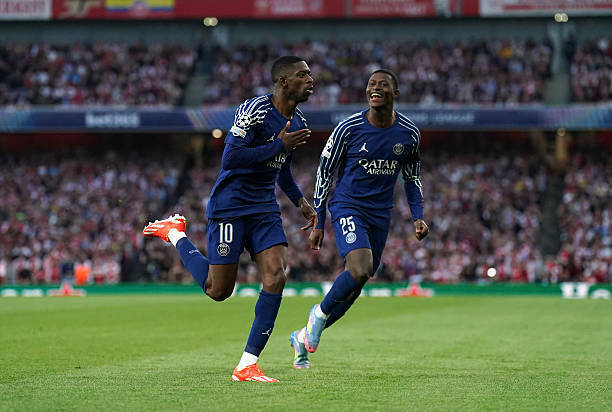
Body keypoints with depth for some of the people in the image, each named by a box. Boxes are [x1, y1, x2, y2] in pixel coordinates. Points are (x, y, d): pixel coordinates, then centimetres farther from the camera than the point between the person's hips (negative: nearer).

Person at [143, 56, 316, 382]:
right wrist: (279, 145, -23)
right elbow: (230, 159, -24)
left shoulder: (298, 123, 11)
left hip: (265, 208, 7)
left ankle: (247, 366, -7)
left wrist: (301, 201, 13)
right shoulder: (255, 110, -17)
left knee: (276, 277, -12)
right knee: (218, 290, 0)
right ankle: (175, 233, 25)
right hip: (229, 205, -7)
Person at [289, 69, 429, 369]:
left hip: (380, 216, 4)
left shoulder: (409, 134, 0)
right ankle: (320, 312, 0)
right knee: (360, 271, -27)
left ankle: (304, 336, 25)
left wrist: (418, 217, 1)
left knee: (354, 287, 6)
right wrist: (318, 223, -2)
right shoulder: (348, 129, -10)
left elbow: (411, 178, 15)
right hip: (347, 207, -4)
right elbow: (325, 173, -1)